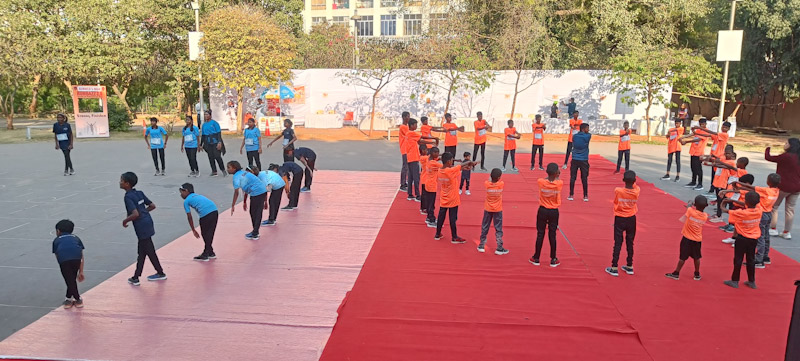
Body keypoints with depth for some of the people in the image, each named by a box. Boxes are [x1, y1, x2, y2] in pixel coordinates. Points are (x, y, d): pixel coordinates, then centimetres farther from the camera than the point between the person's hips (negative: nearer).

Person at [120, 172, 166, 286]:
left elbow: (135, 214, -24)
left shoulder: (128, 197, -15)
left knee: (149, 251, 4)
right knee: (142, 251, 15)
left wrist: (125, 221, -9)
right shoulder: (139, 193, 9)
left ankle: (161, 273, 14)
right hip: (147, 222, 8)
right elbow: (152, 206, 11)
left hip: (141, 227, -8)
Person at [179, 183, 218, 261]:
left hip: (206, 214, -6)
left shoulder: (186, 201, 13)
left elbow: (189, 217, 12)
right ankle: (210, 253, 34)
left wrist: (193, 230, 19)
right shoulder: (197, 196, 32)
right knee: (209, 234, 21)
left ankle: (205, 255, 21)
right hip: (215, 211, 6)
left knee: (205, 234, 11)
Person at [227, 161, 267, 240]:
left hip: (257, 193, -9)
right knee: (254, 212, 18)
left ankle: (254, 234, 9)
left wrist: (233, 206, -11)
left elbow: (236, 192, -16)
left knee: (255, 213, 1)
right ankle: (255, 232, 28)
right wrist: (244, 202, 29)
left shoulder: (236, 176, -11)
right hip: (262, 190, 9)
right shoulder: (243, 173, 17)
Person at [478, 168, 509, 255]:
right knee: (498, 229, 5)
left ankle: (481, 246, 21)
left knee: (484, 227, 14)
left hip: (488, 209, 2)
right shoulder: (501, 184, -15)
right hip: (498, 210, -2)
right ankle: (499, 248, 7)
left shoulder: (486, 184, -13)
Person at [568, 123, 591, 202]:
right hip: (584, 160, -2)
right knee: (584, 178, 5)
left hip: (575, 159, 3)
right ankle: (585, 196, 10)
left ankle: (571, 195, 6)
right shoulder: (588, 136, -8)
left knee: (572, 177, 6)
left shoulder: (575, 136, 2)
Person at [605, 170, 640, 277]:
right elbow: (635, 185, 11)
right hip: (631, 219, 2)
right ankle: (629, 266, 26)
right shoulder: (637, 191, -13)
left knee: (618, 243, 3)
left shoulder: (618, 190, -20)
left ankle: (614, 268, 5)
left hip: (619, 219, -2)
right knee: (630, 243, 16)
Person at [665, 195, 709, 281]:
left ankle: (676, 273, 12)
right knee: (696, 257, 16)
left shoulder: (690, 211, -21)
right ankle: (697, 275, 28)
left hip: (687, 238, -3)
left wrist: (691, 203, 17)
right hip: (698, 239, 3)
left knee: (683, 257, 4)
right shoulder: (705, 216, -9)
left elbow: (688, 205, 0)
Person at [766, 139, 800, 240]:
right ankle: (787, 232, 15)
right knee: (790, 209, 11)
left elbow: (768, 158, -10)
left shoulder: (786, 156, -18)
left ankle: (773, 229, 10)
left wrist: (767, 149, 8)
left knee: (774, 207, 9)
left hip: (784, 186, -7)